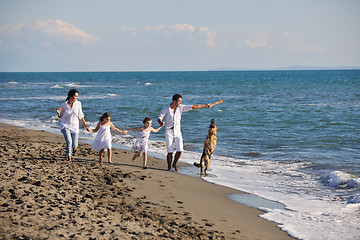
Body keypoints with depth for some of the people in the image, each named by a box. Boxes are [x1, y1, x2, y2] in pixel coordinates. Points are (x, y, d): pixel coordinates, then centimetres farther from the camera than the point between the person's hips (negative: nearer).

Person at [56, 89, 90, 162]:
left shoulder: (78, 104, -6)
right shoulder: (64, 104, -6)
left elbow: (81, 116, 1)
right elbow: (60, 116, 5)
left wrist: (86, 126, -1)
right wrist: (58, 112, -17)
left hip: (74, 126, 1)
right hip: (65, 125, -1)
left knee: (74, 146, -1)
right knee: (69, 142, -22)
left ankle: (74, 147, 38)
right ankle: (69, 158, -1)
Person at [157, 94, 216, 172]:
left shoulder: (181, 107, 1)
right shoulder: (166, 109, -6)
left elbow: (194, 107, 1)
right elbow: (159, 118, -16)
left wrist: (206, 105, -1)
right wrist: (161, 122, -40)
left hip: (177, 132, 3)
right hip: (169, 132, -3)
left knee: (180, 150, -11)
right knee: (170, 152, -8)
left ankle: (174, 164, 15)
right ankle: (169, 167, 15)